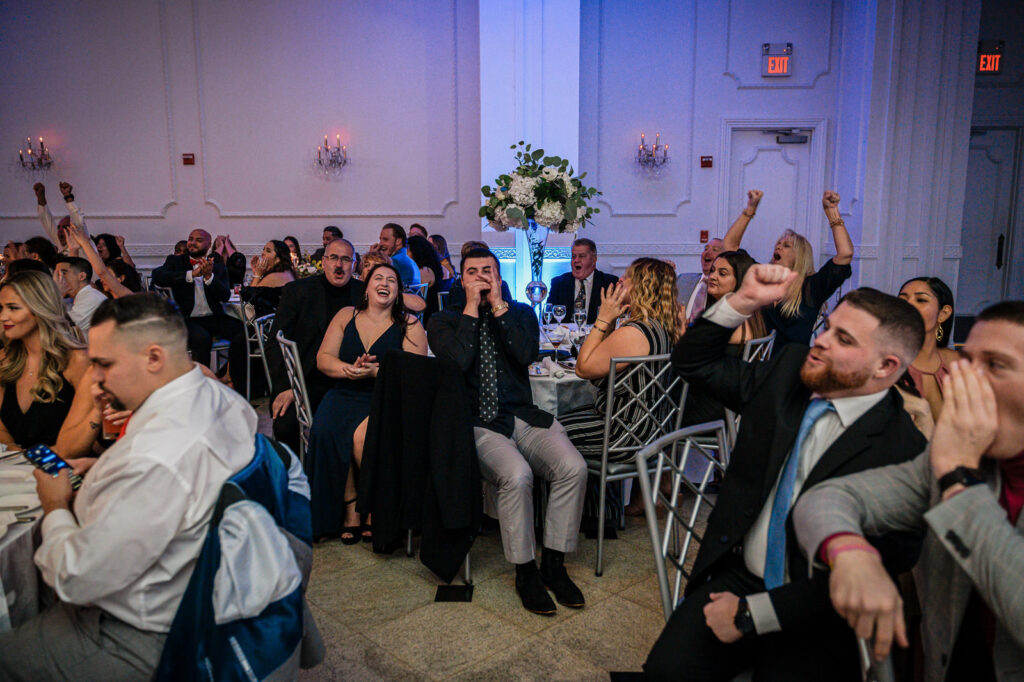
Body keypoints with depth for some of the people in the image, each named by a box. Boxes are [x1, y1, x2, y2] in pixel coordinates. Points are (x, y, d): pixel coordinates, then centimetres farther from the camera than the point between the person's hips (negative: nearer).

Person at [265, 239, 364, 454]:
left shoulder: (364, 293, 9)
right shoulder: (296, 291, 5)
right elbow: (275, 344, 1)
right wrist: (285, 387, -13)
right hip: (304, 381, -1)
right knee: (285, 424, -29)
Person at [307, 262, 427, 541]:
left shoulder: (409, 324, 4)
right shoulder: (346, 316, 13)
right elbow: (323, 359, 8)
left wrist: (375, 371, -22)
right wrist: (349, 370, -13)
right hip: (345, 394, 3)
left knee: (363, 436, -31)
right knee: (326, 431, -27)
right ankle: (350, 508, -13)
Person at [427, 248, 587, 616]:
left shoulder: (520, 313, 15)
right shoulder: (443, 320, 9)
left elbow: (527, 354, -6)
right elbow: (457, 361, -12)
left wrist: (498, 306, -5)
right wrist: (471, 309, -7)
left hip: (524, 417, 3)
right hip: (477, 424, -3)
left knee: (574, 468, -22)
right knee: (517, 475, -32)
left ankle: (553, 564, -4)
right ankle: (525, 572, -10)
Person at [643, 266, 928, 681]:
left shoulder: (904, 453, -15)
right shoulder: (787, 371, 2)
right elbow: (693, 362, 10)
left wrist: (750, 614, -15)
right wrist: (743, 301, -5)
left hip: (816, 615, -3)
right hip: (736, 575, 4)